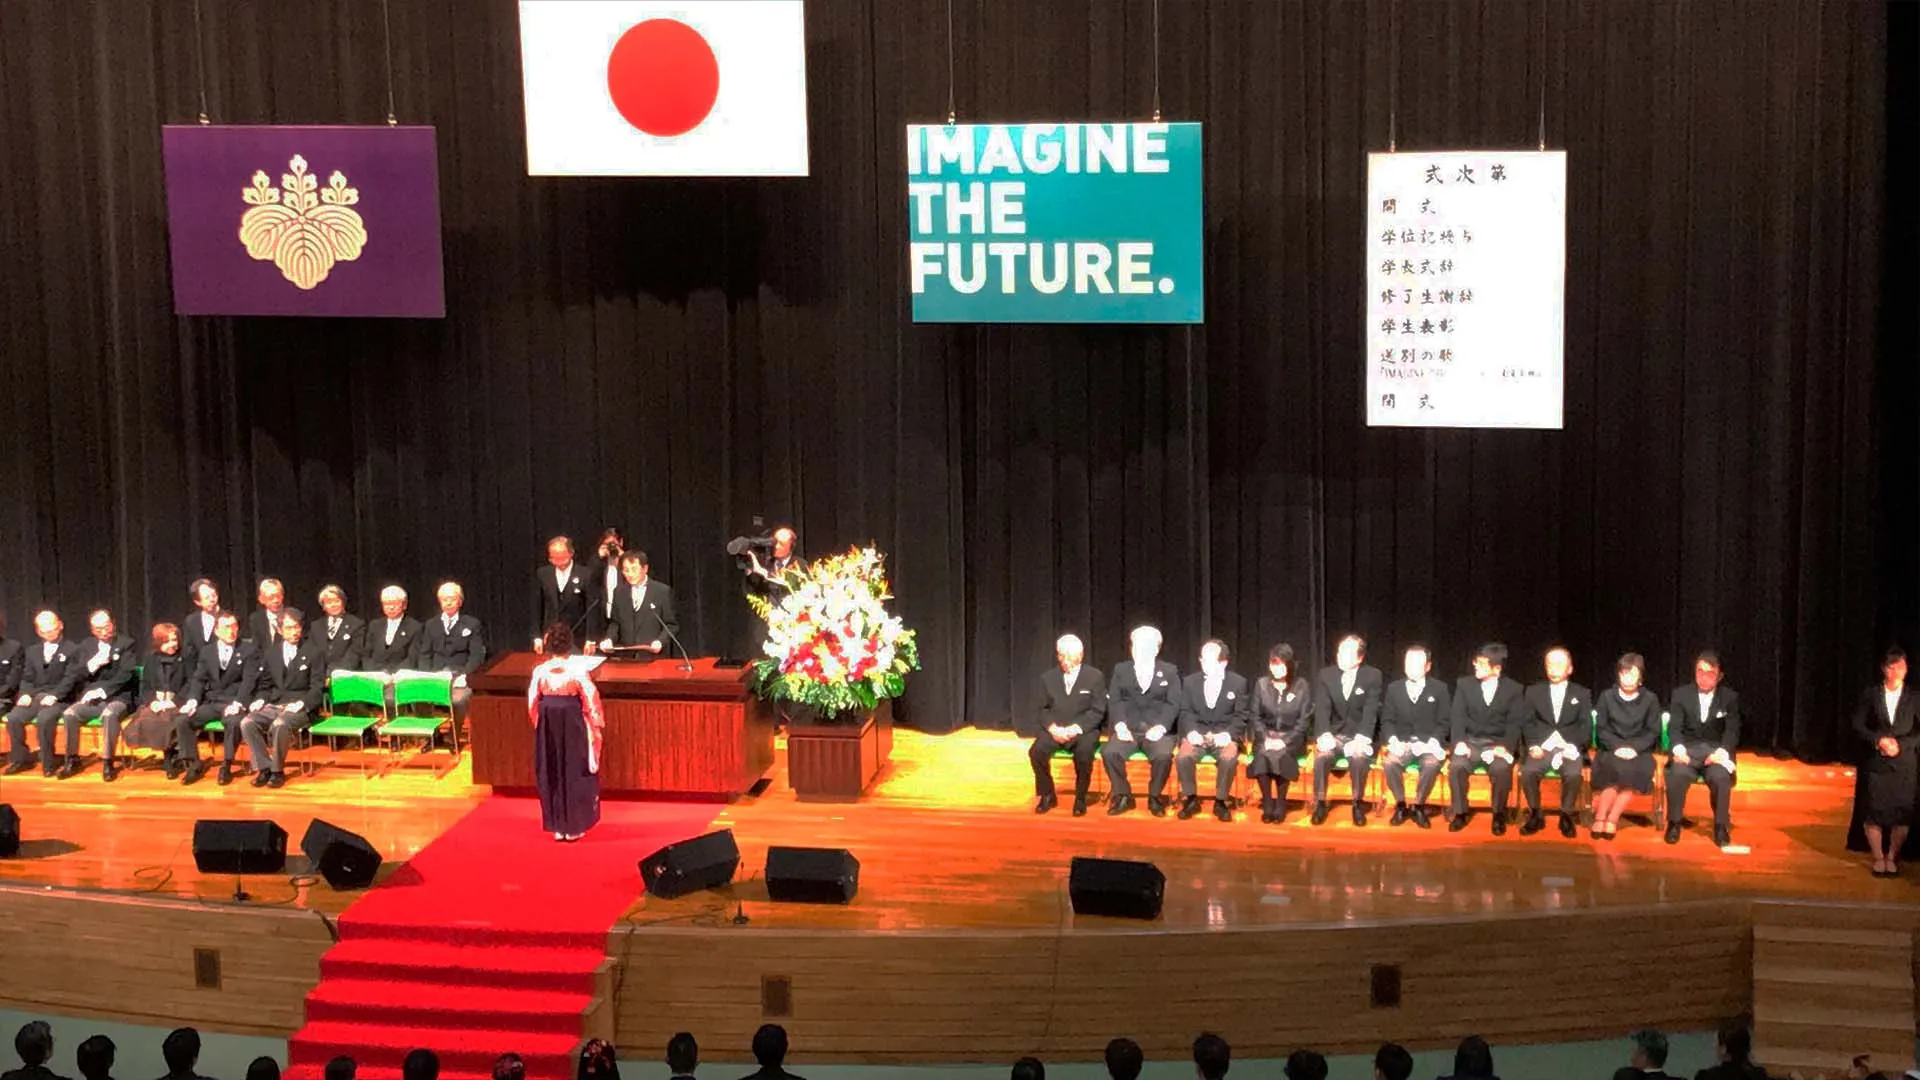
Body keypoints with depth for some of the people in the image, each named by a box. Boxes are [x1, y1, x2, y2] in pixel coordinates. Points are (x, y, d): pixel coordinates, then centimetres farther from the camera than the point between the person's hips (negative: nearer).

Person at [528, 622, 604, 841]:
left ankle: (556, 826, 18)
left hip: (547, 727, 2)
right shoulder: (577, 671, -15)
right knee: (575, 774, 10)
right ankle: (573, 827, 15)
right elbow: (591, 701, -10)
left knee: (551, 775, 13)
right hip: (573, 727, -2)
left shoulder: (540, 671, -7)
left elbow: (532, 703, 0)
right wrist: (595, 724, 7)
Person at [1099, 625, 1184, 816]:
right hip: (1128, 729, 1)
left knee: (1163, 755, -32)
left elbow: (1173, 704, 3)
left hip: (1157, 730, -1)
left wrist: (1161, 727, -15)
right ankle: (1122, 796, -9)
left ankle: (1155, 797, -9)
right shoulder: (1120, 670, 16)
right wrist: (1119, 725, -13)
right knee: (1109, 752, -28)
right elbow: (1114, 701, 6)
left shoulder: (1169, 671, 13)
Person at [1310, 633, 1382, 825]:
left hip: (1359, 736, -2)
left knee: (1359, 757, -35)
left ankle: (1358, 804, -19)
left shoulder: (1373, 676, -2)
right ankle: (1320, 804, -18)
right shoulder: (1325, 675, 4)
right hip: (1333, 735, 2)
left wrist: (1360, 739, -25)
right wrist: (1325, 735, -23)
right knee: (1322, 756, -31)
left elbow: (1371, 712, -10)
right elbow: (1321, 709, -4)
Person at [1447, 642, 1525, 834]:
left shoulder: (1514, 689, 2)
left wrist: (1504, 746, -19)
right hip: (1470, 742, 1)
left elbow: (1514, 723, -2)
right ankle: (1461, 813, -11)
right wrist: (1459, 742, -16)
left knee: (1502, 769, -33)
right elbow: (1458, 717, 1)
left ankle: (1499, 815, -11)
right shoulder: (1465, 684, 7)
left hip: (1497, 744, -1)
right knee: (1456, 766, -30)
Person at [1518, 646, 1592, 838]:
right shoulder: (1534, 691, 14)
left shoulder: (1582, 694, 13)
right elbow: (1527, 723, 7)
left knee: (1573, 774, -33)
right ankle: (1536, 815, -9)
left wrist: (1572, 746, -15)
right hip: (1542, 747, 1)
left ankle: (1567, 815, -11)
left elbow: (1585, 727, 4)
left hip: (1569, 748, -1)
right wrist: (1533, 745, -12)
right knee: (1527, 772, -30)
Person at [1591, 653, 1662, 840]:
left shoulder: (1650, 699, 7)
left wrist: (1634, 748, -14)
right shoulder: (1607, 696, 8)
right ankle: (1600, 818, -28)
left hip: (1638, 752, 0)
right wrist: (1618, 747, -14)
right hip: (1611, 750, 0)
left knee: (1633, 770, -35)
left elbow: (1652, 732, 3)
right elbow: (1601, 729, 4)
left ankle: (1612, 819, -29)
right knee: (1614, 768, -35)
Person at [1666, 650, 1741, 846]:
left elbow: (1732, 731, -1)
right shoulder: (1680, 694, 6)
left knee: (1721, 777, -33)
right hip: (1688, 749, 0)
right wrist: (1678, 748, -24)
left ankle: (1721, 826, -15)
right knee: (1677, 774, -33)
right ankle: (1674, 823, -15)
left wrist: (1722, 751, -22)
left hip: (1716, 749, 0)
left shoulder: (1730, 697, 6)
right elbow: (1675, 727, -2)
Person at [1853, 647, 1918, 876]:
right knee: (1873, 814, 0)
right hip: (1876, 764, 0)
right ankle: (1878, 859, 14)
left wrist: (1901, 744, -14)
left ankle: (1892, 858, 16)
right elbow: (1857, 725, 2)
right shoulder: (1870, 696, 5)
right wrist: (1878, 740, -12)